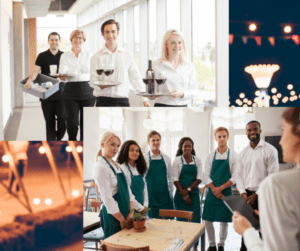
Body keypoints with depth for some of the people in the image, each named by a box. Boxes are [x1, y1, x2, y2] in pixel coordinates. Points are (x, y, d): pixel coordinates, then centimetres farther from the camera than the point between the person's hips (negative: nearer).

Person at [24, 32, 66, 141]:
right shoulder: (42, 56, 6)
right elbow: (35, 70, -6)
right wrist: (29, 80, -25)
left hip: (60, 92, 0)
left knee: (62, 118, -6)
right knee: (49, 120, 6)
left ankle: (59, 139, 17)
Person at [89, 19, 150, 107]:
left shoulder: (128, 55, 12)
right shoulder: (96, 57, 6)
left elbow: (136, 79, 12)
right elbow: (93, 80, 3)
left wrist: (144, 99, 5)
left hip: (123, 101, 2)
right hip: (104, 102, -1)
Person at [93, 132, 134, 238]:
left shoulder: (116, 165, 11)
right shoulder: (101, 167, -16)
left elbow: (127, 189, 11)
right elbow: (107, 198, -19)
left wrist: (131, 212, 0)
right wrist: (122, 219, -13)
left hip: (125, 212, 8)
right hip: (113, 217, -8)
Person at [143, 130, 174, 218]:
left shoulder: (166, 158, 7)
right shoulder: (144, 158, -5)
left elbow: (170, 177, 14)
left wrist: (171, 194, 13)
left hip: (165, 195, 4)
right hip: (151, 196, -3)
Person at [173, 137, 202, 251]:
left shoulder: (197, 160, 4)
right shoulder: (177, 160, -1)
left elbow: (199, 178, -1)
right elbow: (175, 179, -5)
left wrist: (188, 190, -13)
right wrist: (184, 195, -10)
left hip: (194, 193, 1)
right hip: (181, 193, -1)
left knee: (195, 219, 0)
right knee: (181, 220, 2)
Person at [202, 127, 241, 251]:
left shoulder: (233, 155, -1)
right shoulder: (211, 155, 4)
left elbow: (235, 177, -5)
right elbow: (206, 175, 1)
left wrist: (221, 188, -15)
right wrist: (214, 190, -11)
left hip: (226, 192, -1)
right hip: (212, 192, 2)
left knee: (224, 221, 5)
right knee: (208, 220, 2)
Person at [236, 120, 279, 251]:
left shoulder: (270, 150, -7)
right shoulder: (243, 152, 9)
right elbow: (239, 175, 11)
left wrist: (256, 195, -13)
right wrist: (243, 193, -4)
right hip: (246, 196, 4)